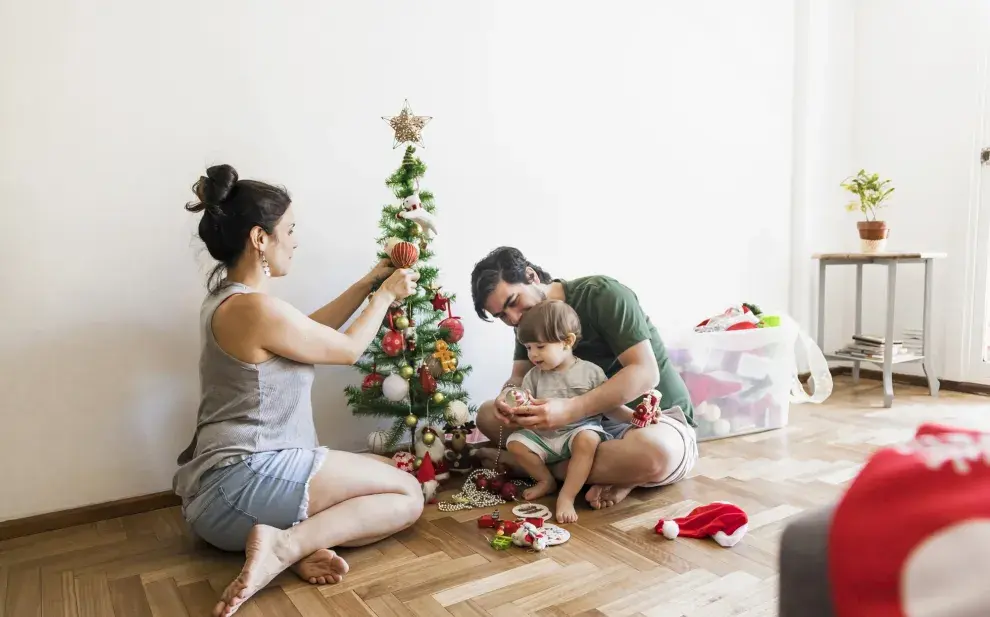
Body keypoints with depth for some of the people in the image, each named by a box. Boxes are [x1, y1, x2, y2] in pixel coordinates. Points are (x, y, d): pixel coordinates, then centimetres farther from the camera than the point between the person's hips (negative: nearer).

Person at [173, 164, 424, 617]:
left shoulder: (228, 297, 11)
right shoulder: (256, 308, -20)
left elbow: (314, 329, 22)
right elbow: (348, 349, -5)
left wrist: (369, 282, 21)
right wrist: (385, 295, 11)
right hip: (243, 483, -10)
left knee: (386, 483, 16)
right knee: (408, 494, -2)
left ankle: (299, 541, -7)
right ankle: (287, 544, -16)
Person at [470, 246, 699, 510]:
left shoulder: (602, 294, -19)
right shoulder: (529, 321, 3)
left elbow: (646, 373, -26)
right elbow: (519, 377, 0)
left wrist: (570, 409, -37)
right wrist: (508, 397, -26)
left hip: (656, 419, -6)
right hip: (591, 422, 6)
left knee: (654, 453, -43)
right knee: (488, 415, -6)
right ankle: (608, 473, -16)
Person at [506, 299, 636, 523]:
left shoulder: (591, 372, -2)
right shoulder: (534, 376, 4)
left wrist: (635, 416, -13)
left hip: (580, 431, -3)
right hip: (543, 436, 4)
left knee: (587, 439, -35)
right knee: (515, 442, -17)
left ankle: (566, 497, -28)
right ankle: (546, 481, 3)